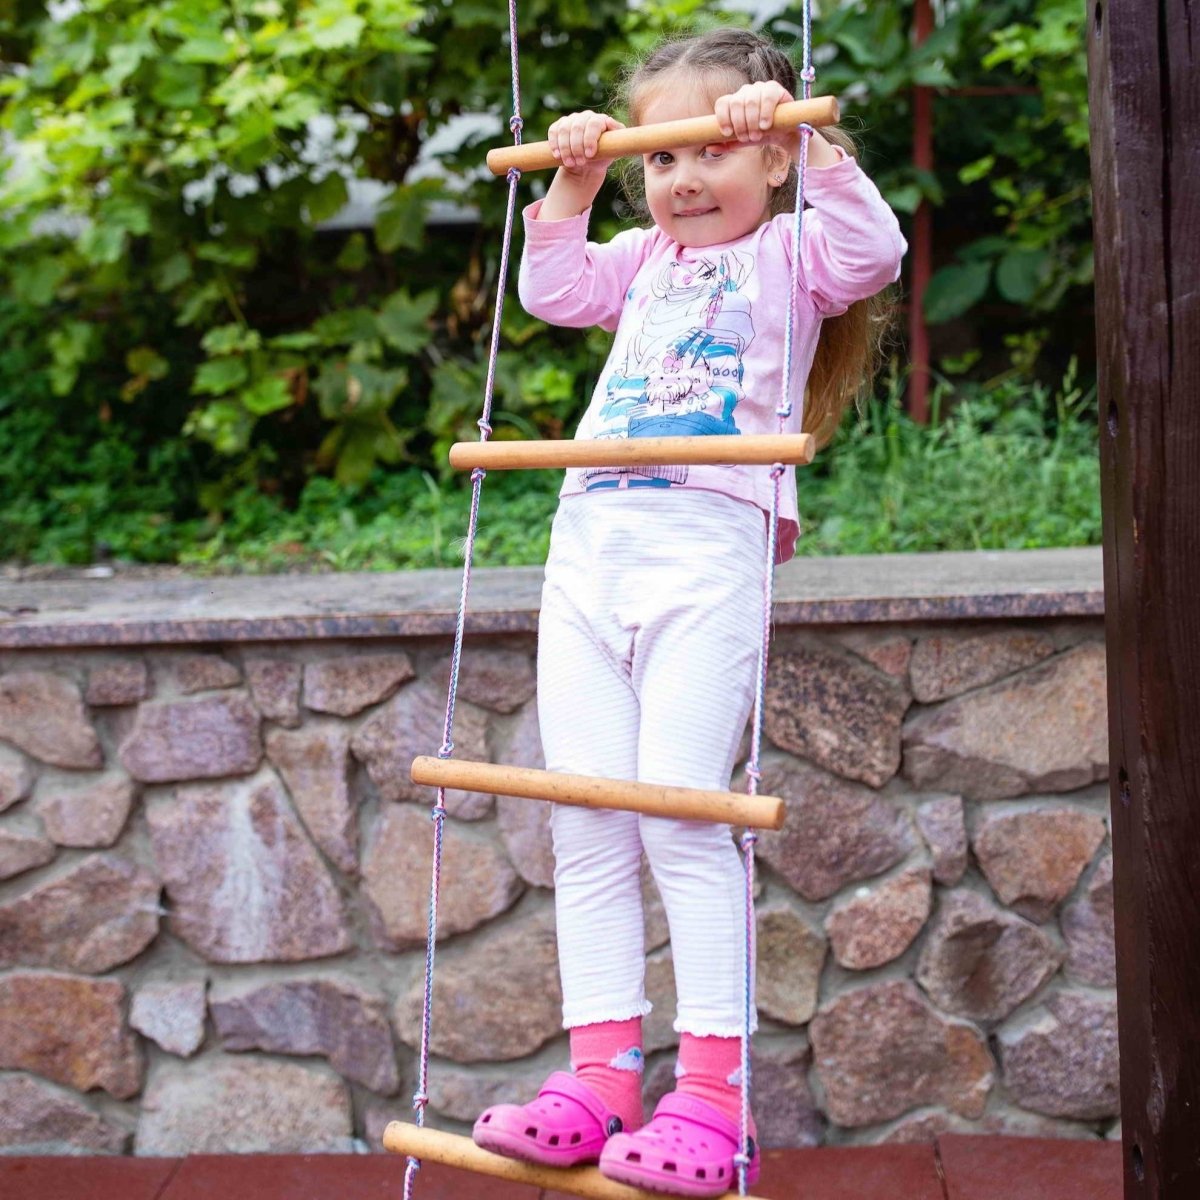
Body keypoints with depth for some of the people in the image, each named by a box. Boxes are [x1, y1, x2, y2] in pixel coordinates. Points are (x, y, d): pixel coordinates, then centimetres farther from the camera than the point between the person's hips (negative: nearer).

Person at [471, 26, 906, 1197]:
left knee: (681, 819, -14)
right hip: (587, 543, 7)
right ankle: (599, 1078, 8)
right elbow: (553, 290, 29)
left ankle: (712, 1095, -7)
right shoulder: (645, 262, 27)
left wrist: (806, 138, -13)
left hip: (705, 541, -6)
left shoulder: (787, 254, 9)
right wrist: (571, 189, 19)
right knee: (585, 828, 2)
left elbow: (872, 253, -9)